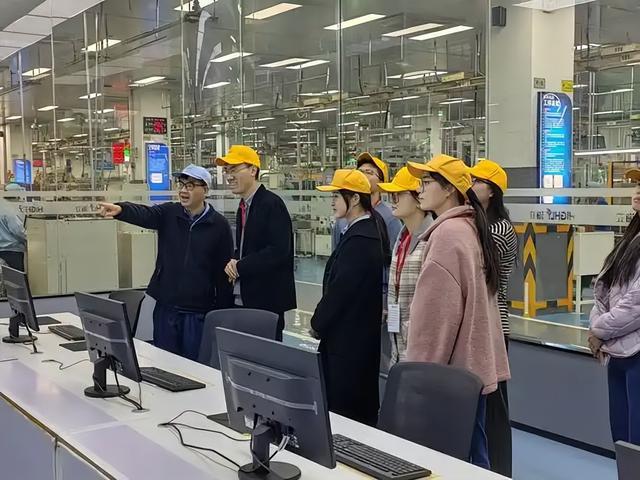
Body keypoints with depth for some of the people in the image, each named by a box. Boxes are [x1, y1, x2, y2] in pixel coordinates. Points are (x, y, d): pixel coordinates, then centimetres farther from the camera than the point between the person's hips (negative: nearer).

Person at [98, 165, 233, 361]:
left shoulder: (219, 225, -3)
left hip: (199, 312, -2)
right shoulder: (168, 214, 2)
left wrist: (223, 313, -3)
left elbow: (224, 271, -2)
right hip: (165, 308, 2)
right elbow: (142, 213, -19)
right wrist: (120, 209, -42)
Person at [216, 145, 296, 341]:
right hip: (242, 300, 8)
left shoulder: (272, 204, -12)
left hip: (267, 300, -8)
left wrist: (240, 266, -14)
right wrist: (234, 263, 0)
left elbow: (279, 251, -21)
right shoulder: (243, 207, 14)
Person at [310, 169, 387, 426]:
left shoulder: (358, 239, -20)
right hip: (362, 336, 10)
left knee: (342, 409, -2)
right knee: (364, 407, 16)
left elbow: (340, 288, -19)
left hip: (347, 339, -10)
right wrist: (322, 321, 13)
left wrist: (318, 324, -6)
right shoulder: (372, 227, 10)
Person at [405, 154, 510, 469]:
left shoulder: (447, 233, -17)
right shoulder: (469, 227, 13)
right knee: (472, 452, 15)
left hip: (450, 368, -9)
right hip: (472, 362, 9)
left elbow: (437, 311, -20)